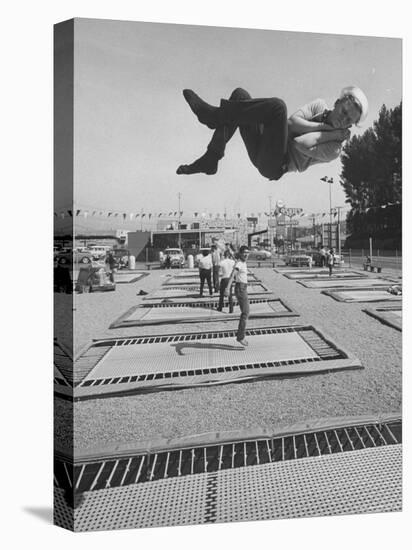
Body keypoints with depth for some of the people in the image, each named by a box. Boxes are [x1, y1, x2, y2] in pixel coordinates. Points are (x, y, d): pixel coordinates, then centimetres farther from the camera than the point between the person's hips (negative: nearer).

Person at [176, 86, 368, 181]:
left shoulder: (335, 147, -4)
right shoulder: (321, 105, 14)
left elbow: (300, 144, -17)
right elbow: (292, 122, -2)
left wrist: (330, 134, -12)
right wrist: (323, 125, -6)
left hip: (274, 166, -7)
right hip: (260, 150, 7)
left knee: (277, 106, -27)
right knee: (239, 94, 1)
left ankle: (215, 115, -13)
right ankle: (210, 160, -8)